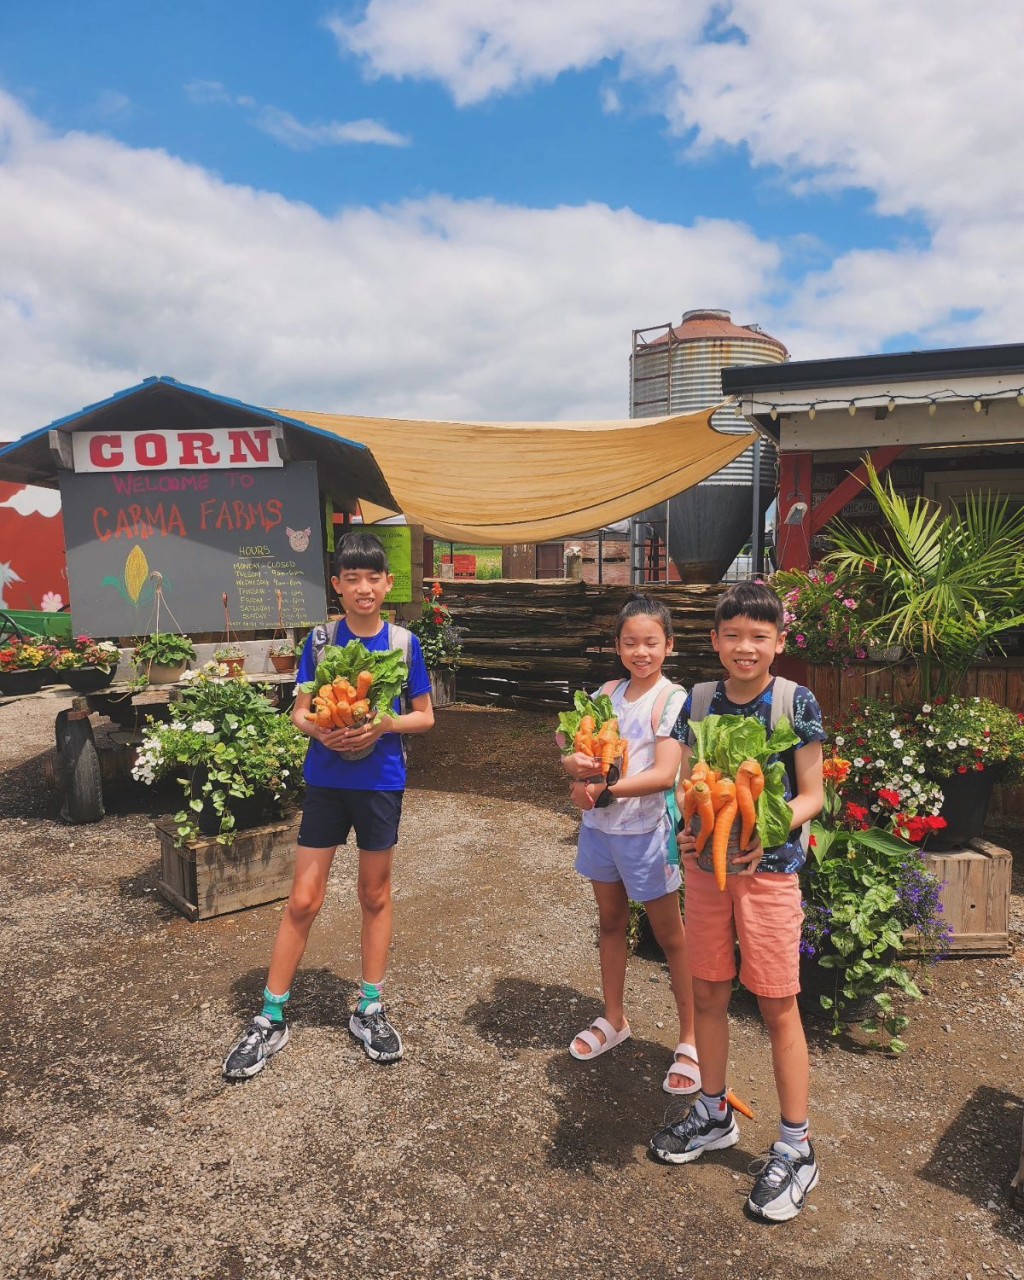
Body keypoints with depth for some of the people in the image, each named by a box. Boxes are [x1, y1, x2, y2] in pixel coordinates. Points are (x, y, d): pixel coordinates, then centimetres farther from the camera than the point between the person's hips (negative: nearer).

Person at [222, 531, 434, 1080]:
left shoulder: (404, 643, -4)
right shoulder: (320, 640, -2)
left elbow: (425, 716, 1)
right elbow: (299, 713, 2)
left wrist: (386, 725, -18)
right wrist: (320, 730, -19)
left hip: (380, 783, 0)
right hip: (325, 781, 0)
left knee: (375, 896, 13)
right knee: (303, 900, 4)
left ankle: (369, 1011, 30)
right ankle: (270, 1020, 19)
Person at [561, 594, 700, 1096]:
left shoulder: (673, 699, -14)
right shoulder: (608, 692, 3)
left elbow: (663, 774, -23)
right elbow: (571, 756, 1)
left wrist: (603, 789, -27)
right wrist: (577, 764, -21)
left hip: (646, 829, -6)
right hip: (600, 826, 6)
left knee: (670, 934, 8)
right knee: (611, 922, 20)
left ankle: (690, 1040, 24)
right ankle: (613, 1019, 39)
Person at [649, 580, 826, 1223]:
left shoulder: (796, 702, -9)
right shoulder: (698, 701, 0)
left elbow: (811, 795, -6)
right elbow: (687, 784, 6)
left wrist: (767, 833, -22)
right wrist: (685, 827, -13)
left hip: (769, 868, -4)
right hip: (705, 863, 4)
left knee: (778, 1005, 6)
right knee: (708, 993, 15)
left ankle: (796, 1149, 23)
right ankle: (715, 1115, 37)